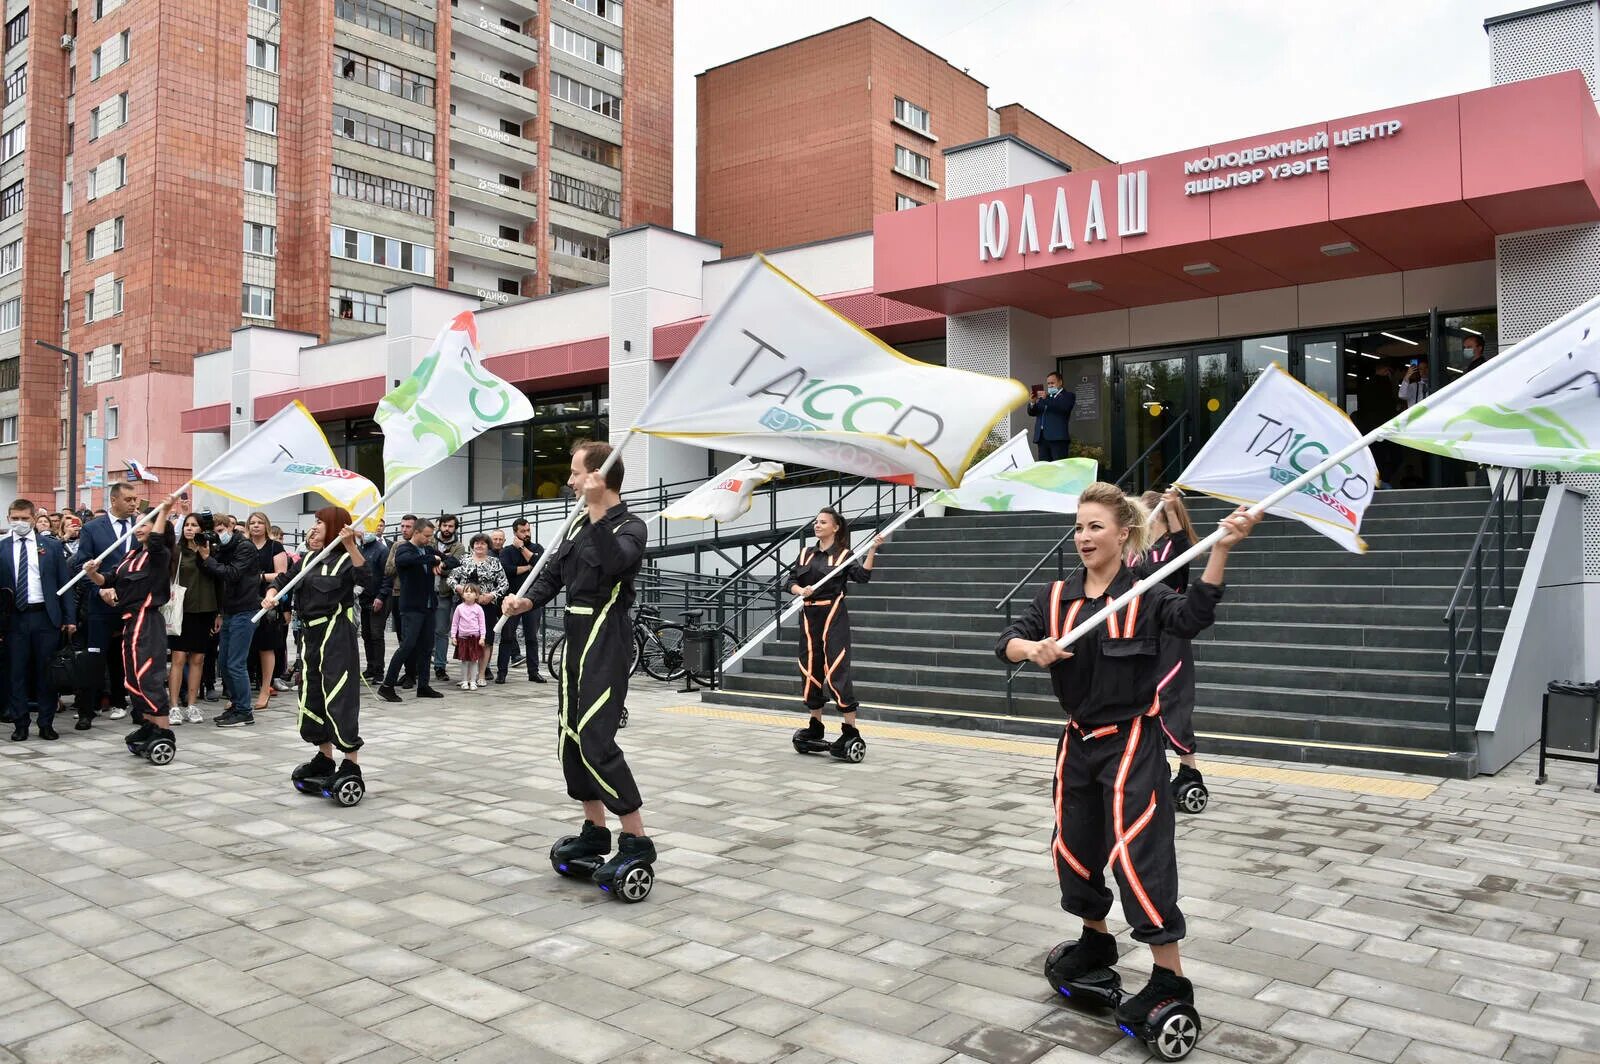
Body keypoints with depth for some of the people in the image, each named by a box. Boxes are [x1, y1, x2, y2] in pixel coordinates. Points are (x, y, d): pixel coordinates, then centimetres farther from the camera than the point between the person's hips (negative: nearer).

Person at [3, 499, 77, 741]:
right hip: (14, 618, 1)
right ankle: (20, 724, 14)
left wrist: (70, 618, -2)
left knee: (45, 672, 5)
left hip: (45, 616, 0)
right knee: (17, 672, 5)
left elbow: (65, 582, 4)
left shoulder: (52, 545, 4)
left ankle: (46, 723, 13)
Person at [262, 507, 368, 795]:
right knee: (311, 695, 13)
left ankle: (351, 763, -5)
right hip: (311, 633, 8)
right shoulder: (308, 558, 13)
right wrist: (271, 595, -2)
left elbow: (364, 576, -28)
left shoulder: (346, 558, -9)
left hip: (337, 634, -8)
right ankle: (324, 758, 26)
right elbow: (282, 580, 19)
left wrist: (350, 544, -38)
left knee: (340, 696, -10)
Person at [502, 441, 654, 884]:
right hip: (576, 639, 9)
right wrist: (527, 600, -6)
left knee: (596, 743, -13)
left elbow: (615, 561, -31)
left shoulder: (629, 527, -10)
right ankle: (595, 831, 25)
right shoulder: (581, 525, 14)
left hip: (607, 644, -9)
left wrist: (597, 509, -33)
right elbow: (554, 573, 12)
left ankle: (636, 841, -5)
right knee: (571, 741, 12)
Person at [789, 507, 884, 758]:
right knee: (810, 670, 9)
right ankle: (816, 726, 23)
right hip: (809, 616, 5)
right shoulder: (806, 554, 13)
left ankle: (850, 731, -4)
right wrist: (801, 590, -12)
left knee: (837, 671, -9)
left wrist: (872, 550, -24)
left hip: (833, 617, -5)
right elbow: (791, 582, 9)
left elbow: (862, 576, -15)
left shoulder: (844, 555, 0)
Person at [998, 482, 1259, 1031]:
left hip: (1132, 743, -6)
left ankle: (1171, 978, 3)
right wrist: (1033, 649, -27)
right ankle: (1096, 941, 39)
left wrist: (1221, 549, -43)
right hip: (1079, 740, 6)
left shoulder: (1145, 595, -10)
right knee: (1073, 846, 15)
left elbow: (1192, 615, -30)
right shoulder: (1057, 597, 3)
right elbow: (1007, 643, -4)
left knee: (1138, 854, -10)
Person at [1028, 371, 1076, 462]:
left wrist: (1046, 399, -19)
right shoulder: (1043, 397, 24)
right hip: (1042, 437, 5)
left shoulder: (1068, 395, 8)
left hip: (1058, 437, -5)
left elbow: (1063, 407, -12)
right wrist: (1033, 403, -5)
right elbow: (1032, 413, 16)